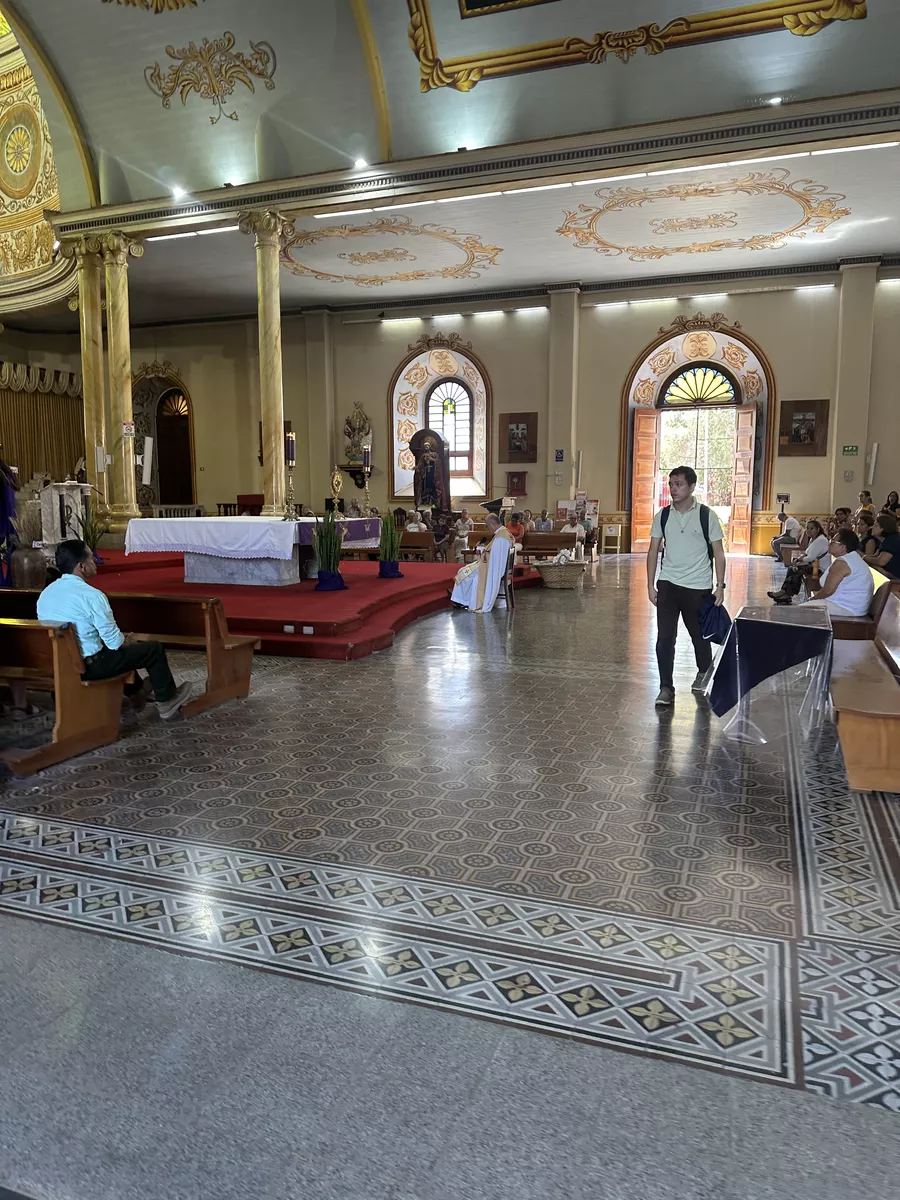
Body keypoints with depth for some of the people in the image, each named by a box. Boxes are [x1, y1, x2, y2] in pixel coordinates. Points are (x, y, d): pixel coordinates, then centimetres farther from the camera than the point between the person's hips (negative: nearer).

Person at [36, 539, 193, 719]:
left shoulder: (45, 593, 2)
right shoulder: (91, 595, -23)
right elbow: (114, 641, -19)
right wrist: (130, 642, 4)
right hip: (89, 665, -8)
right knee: (155, 649, 8)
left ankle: (135, 691, 48)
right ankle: (167, 700, 26)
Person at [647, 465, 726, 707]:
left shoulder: (706, 515, -5)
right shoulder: (662, 516, 2)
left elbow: (718, 552, -2)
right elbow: (653, 551, 6)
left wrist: (720, 585, -8)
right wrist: (650, 585, 1)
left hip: (698, 587, -2)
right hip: (668, 584, 2)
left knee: (699, 635, 13)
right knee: (664, 637, -6)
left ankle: (704, 673, 40)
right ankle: (666, 688, 2)